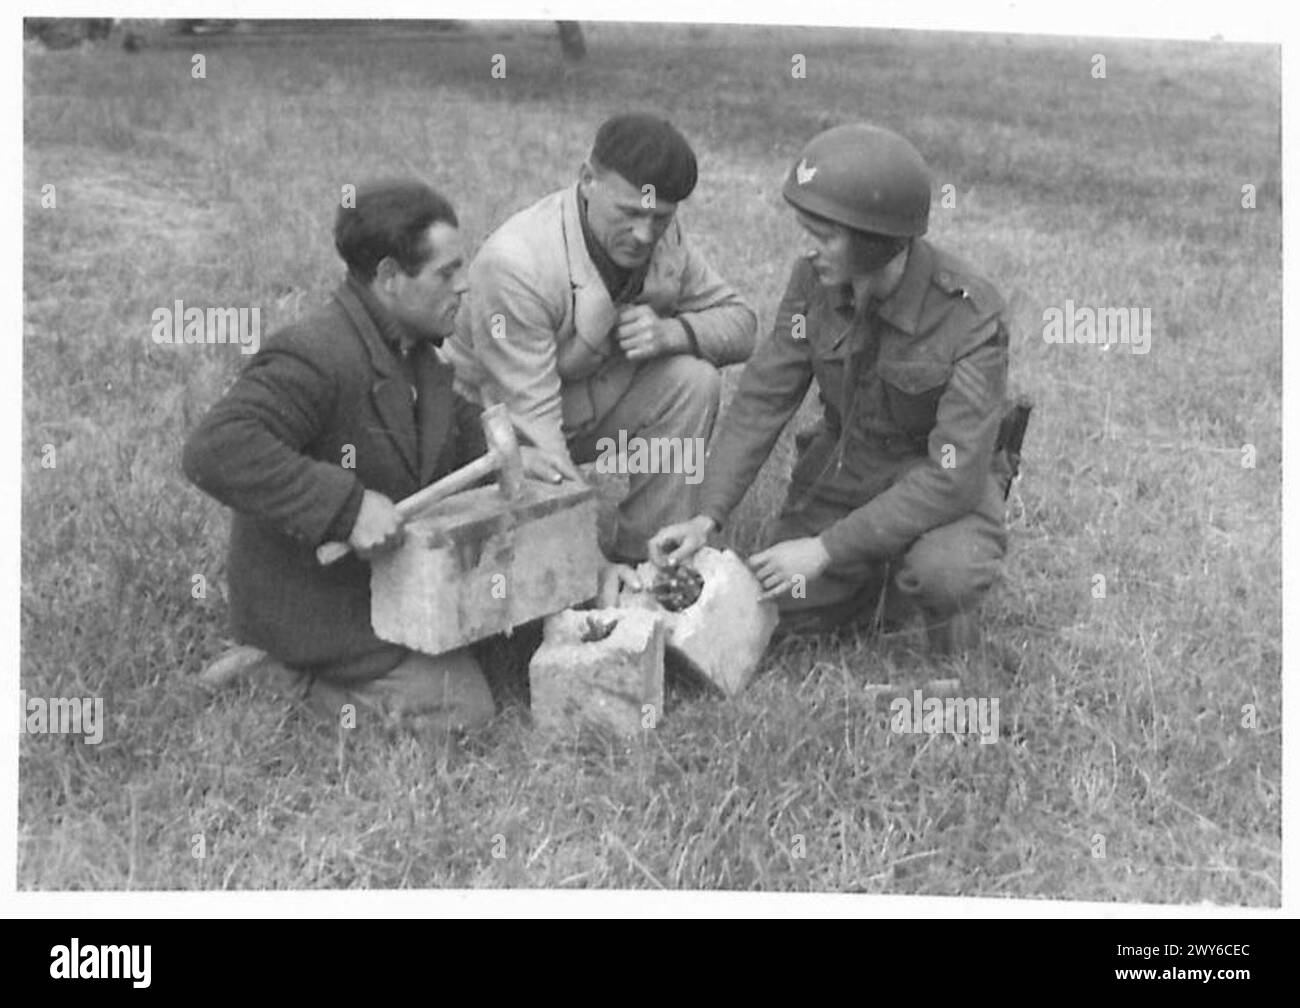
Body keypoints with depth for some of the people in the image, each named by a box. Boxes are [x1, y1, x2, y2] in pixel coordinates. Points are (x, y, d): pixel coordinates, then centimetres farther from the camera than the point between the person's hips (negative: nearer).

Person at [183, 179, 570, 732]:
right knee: (462, 708, -13)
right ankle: (292, 673, 1)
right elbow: (214, 451, -37)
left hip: (379, 574, 9)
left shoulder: (418, 349, 5)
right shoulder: (314, 356, -27)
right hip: (312, 598, -9)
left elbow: (458, 429, 23)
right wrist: (347, 505, -40)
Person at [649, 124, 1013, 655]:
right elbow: (763, 397, -11)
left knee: (942, 572, -35)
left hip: (940, 477, -5)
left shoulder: (970, 316, -30)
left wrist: (828, 549, -34)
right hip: (845, 463, 5)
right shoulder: (814, 280, -15)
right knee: (789, 604, -9)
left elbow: (954, 475, -32)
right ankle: (893, 570, 18)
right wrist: (707, 517, -21)